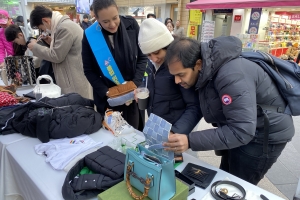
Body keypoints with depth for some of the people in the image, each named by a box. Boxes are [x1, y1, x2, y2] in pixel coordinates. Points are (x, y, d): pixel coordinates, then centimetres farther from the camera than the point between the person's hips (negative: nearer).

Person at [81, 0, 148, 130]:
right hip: (106, 98, 0)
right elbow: (89, 70, -3)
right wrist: (106, 92, -14)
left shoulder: (131, 25, -10)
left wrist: (135, 84, -14)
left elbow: (142, 58, -3)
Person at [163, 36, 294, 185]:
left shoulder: (230, 76, -36)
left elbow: (241, 131, -37)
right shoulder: (205, 71, -7)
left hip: (266, 135, -8)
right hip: (239, 129, 9)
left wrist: (190, 141, -40)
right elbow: (196, 108, -2)